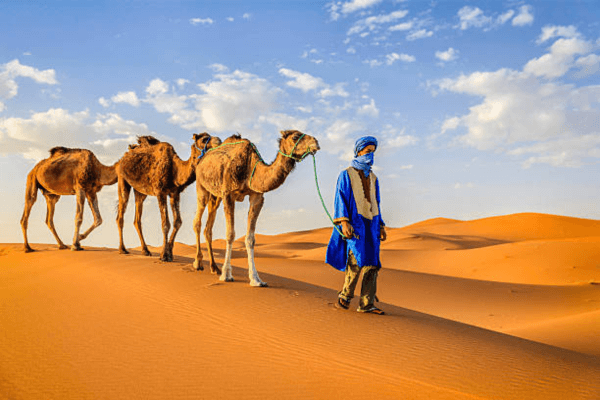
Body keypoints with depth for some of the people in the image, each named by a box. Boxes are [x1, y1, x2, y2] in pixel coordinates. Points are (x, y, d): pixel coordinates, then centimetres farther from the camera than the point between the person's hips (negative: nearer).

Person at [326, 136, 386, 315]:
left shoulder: (373, 178, 19)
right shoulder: (346, 174, 1)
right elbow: (341, 199, -7)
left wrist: (381, 226, 14)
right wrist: (344, 221, -19)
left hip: (371, 224, 6)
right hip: (354, 223, -6)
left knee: (372, 263, -1)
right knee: (356, 261, -15)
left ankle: (367, 304, 3)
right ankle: (345, 297, 3)